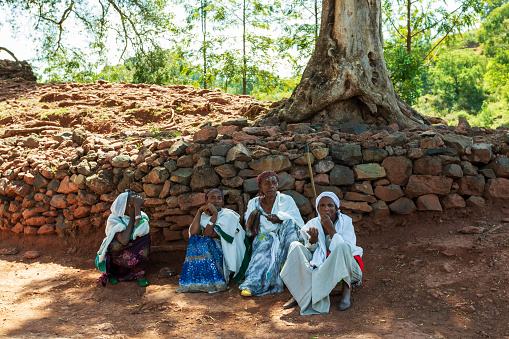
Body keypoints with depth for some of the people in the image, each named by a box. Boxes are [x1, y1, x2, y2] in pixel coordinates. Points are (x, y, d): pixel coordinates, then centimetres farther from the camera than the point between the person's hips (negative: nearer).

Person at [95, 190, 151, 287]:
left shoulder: (141, 216, -7)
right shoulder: (113, 219, -14)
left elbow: (139, 232, -32)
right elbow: (124, 240, -31)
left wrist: (137, 206, -28)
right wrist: (132, 217, -23)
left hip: (136, 256, 2)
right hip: (116, 256, -2)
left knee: (145, 235, -24)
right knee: (116, 244, -34)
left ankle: (140, 272, -11)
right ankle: (113, 272, -2)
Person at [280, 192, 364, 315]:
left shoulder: (346, 222, -9)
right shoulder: (313, 224, -1)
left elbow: (344, 249, -22)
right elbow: (310, 252, -3)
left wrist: (331, 229, -26)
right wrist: (313, 239, -24)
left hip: (344, 268, -3)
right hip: (320, 266, 3)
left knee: (342, 247, -36)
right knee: (295, 246, -15)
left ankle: (346, 289, -20)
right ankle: (299, 292, -15)